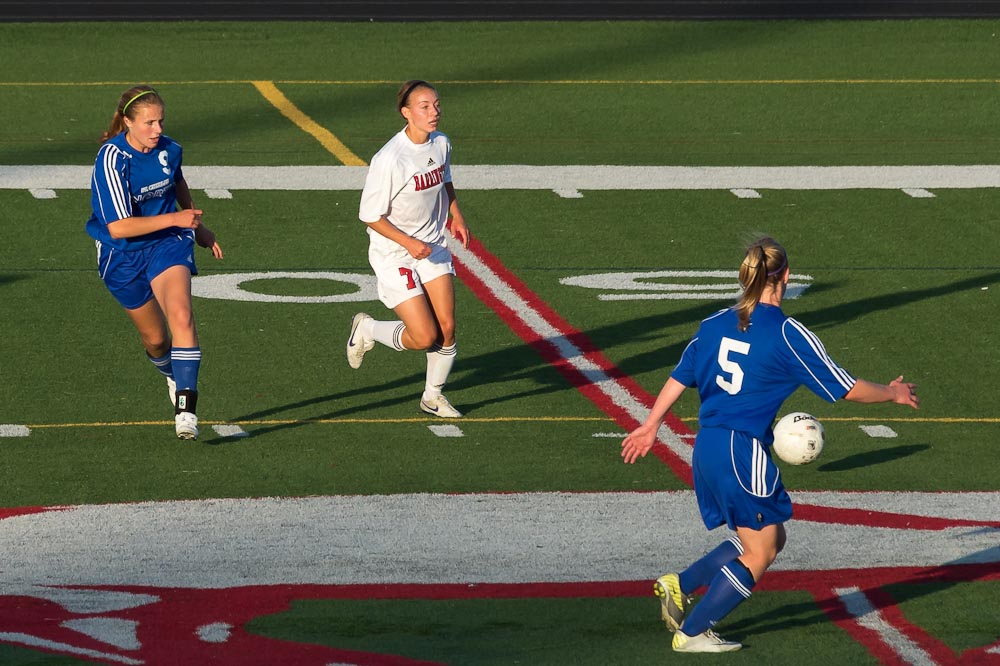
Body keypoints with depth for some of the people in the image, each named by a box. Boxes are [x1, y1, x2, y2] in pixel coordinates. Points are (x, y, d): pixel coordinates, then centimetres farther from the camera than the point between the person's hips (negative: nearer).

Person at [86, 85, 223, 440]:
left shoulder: (169, 148, -7)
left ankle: (185, 408, -26)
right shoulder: (112, 160, -24)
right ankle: (172, 374, 48)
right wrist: (175, 219, -29)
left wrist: (198, 226, 22)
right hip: (122, 254, -2)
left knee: (181, 316, -24)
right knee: (155, 338, 11)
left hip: (167, 243, 2)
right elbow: (118, 227, -28)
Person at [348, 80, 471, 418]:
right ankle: (367, 329, 19)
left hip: (433, 247, 6)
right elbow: (370, 216, -18)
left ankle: (433, 396, 22)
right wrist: (409, 243, -23)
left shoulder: (441, 144, -3)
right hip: (394, 254, -6)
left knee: (447, 328, 0)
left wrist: (456, 215, 8)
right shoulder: (389, 159, -25)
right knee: (425, 336, -9)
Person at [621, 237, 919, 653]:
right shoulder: (789, 335, -11)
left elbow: (680, 377, 15)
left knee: (771, 539, 19)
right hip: (745, 453, -8)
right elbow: (846, 389, -4)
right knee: (759, 555, 6)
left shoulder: (714, 325, 7)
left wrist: (651, 425, 28)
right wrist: (893, 394, 13)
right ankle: (693, 633, 5)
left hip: (706, 448, 8)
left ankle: (680, 585, 11)